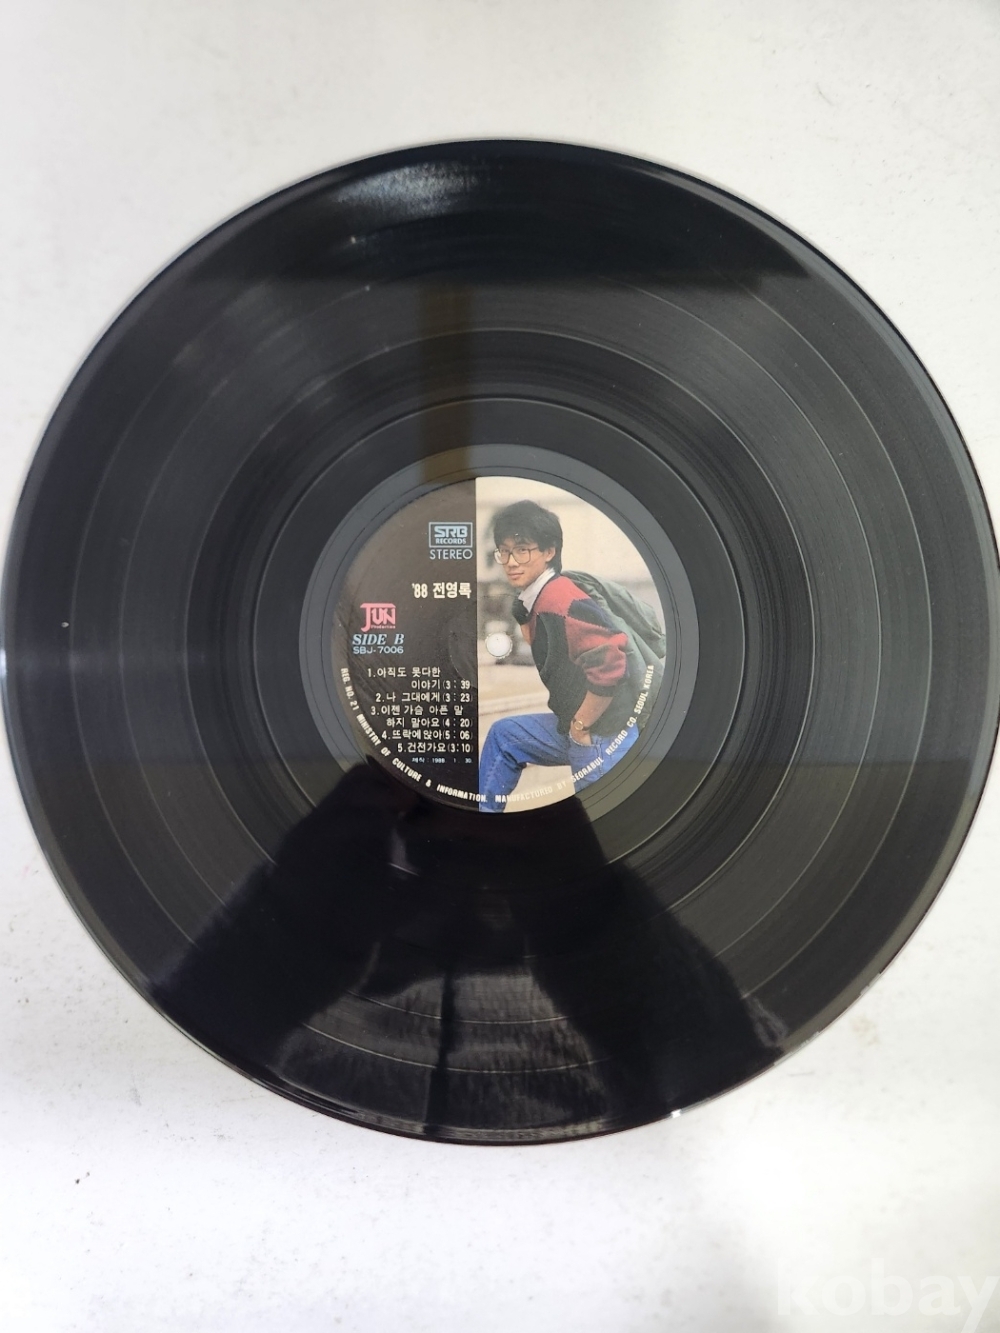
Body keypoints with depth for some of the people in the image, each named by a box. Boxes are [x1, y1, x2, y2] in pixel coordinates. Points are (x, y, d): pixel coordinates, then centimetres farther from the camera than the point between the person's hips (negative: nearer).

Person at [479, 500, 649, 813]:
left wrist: (580, 726, -18)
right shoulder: (534, 602, 8)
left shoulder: (559, 602, -22)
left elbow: (610, 664, -30)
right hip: (578, 728, 10)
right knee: (504, 735, 19)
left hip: (605, 737, -10)